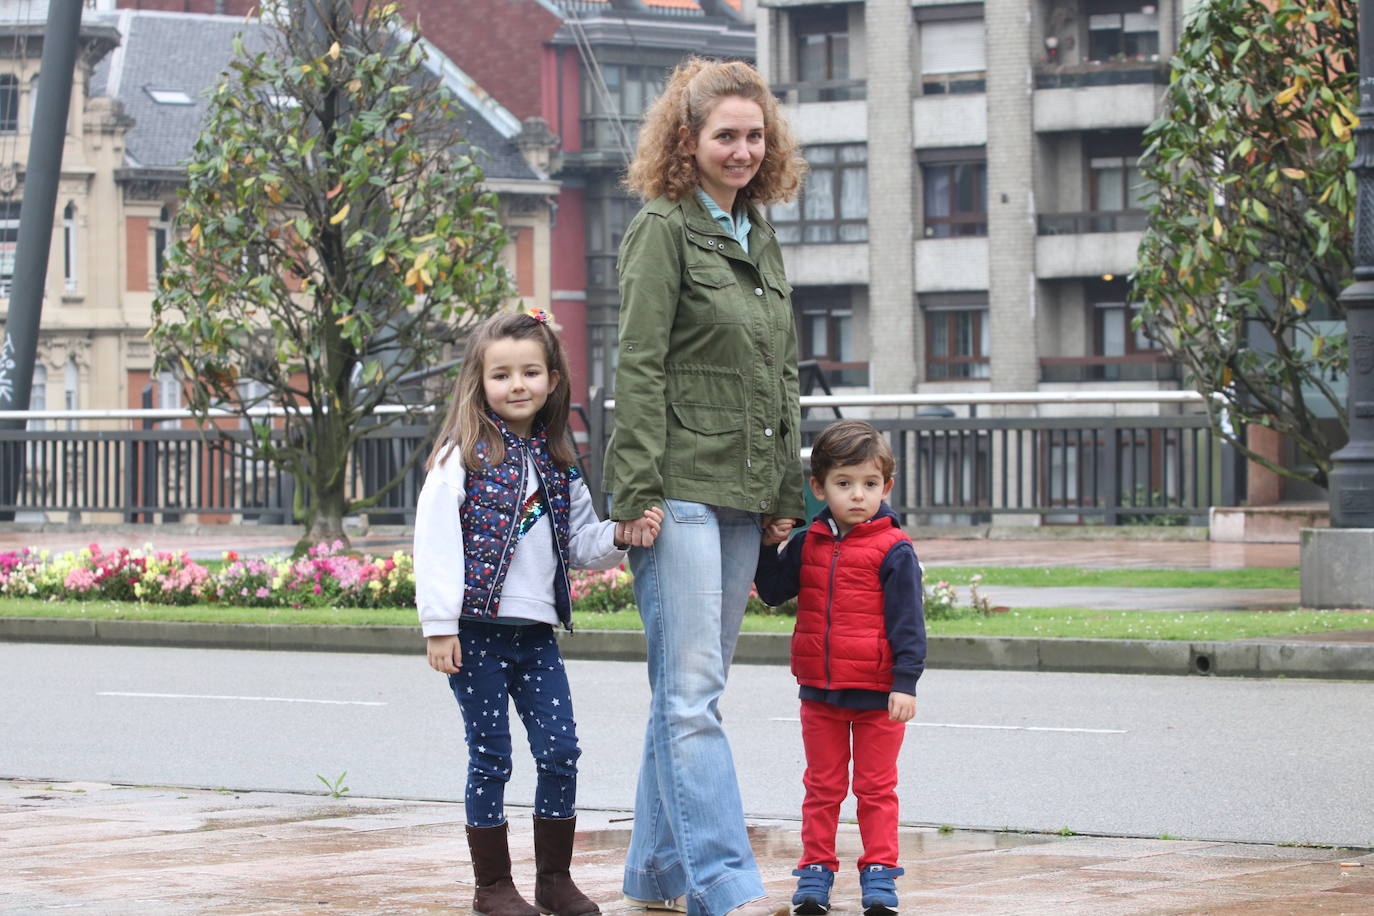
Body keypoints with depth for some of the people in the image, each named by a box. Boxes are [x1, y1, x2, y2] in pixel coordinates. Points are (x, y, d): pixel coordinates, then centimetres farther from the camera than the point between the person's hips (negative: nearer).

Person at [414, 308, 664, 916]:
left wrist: (620, 536, -7)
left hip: (537, 633, 5)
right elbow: (435, 540, -10)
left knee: (561, 752, 2)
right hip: (479, 632, -5)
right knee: (491, 758, 1)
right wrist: (439, 626, -14)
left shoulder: (557, 464, 12)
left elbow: (581, 543, 16)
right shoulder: (464, 455, -5)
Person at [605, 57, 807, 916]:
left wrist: (786, 494, 16)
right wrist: (640, 492, -16)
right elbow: (638, 367, -11)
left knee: (692, 689, 10)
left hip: (742, 493, 8)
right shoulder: (664, 229, -5)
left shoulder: (762, 239, 17)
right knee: (691, 692, -11)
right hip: (679, 491, -7)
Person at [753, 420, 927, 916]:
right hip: (820, 690, 4)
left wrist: (906, 681, -13)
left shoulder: (893, 549, -8)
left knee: (876, 787, 5)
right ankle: (815, 872, 16)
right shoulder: (808, 544, 5)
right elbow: (774, 591, 15)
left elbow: (907, 620, -8)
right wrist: (766, 546, 0)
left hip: (877, 693, -4)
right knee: (822, 786, 11)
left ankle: (879, 875, 11)